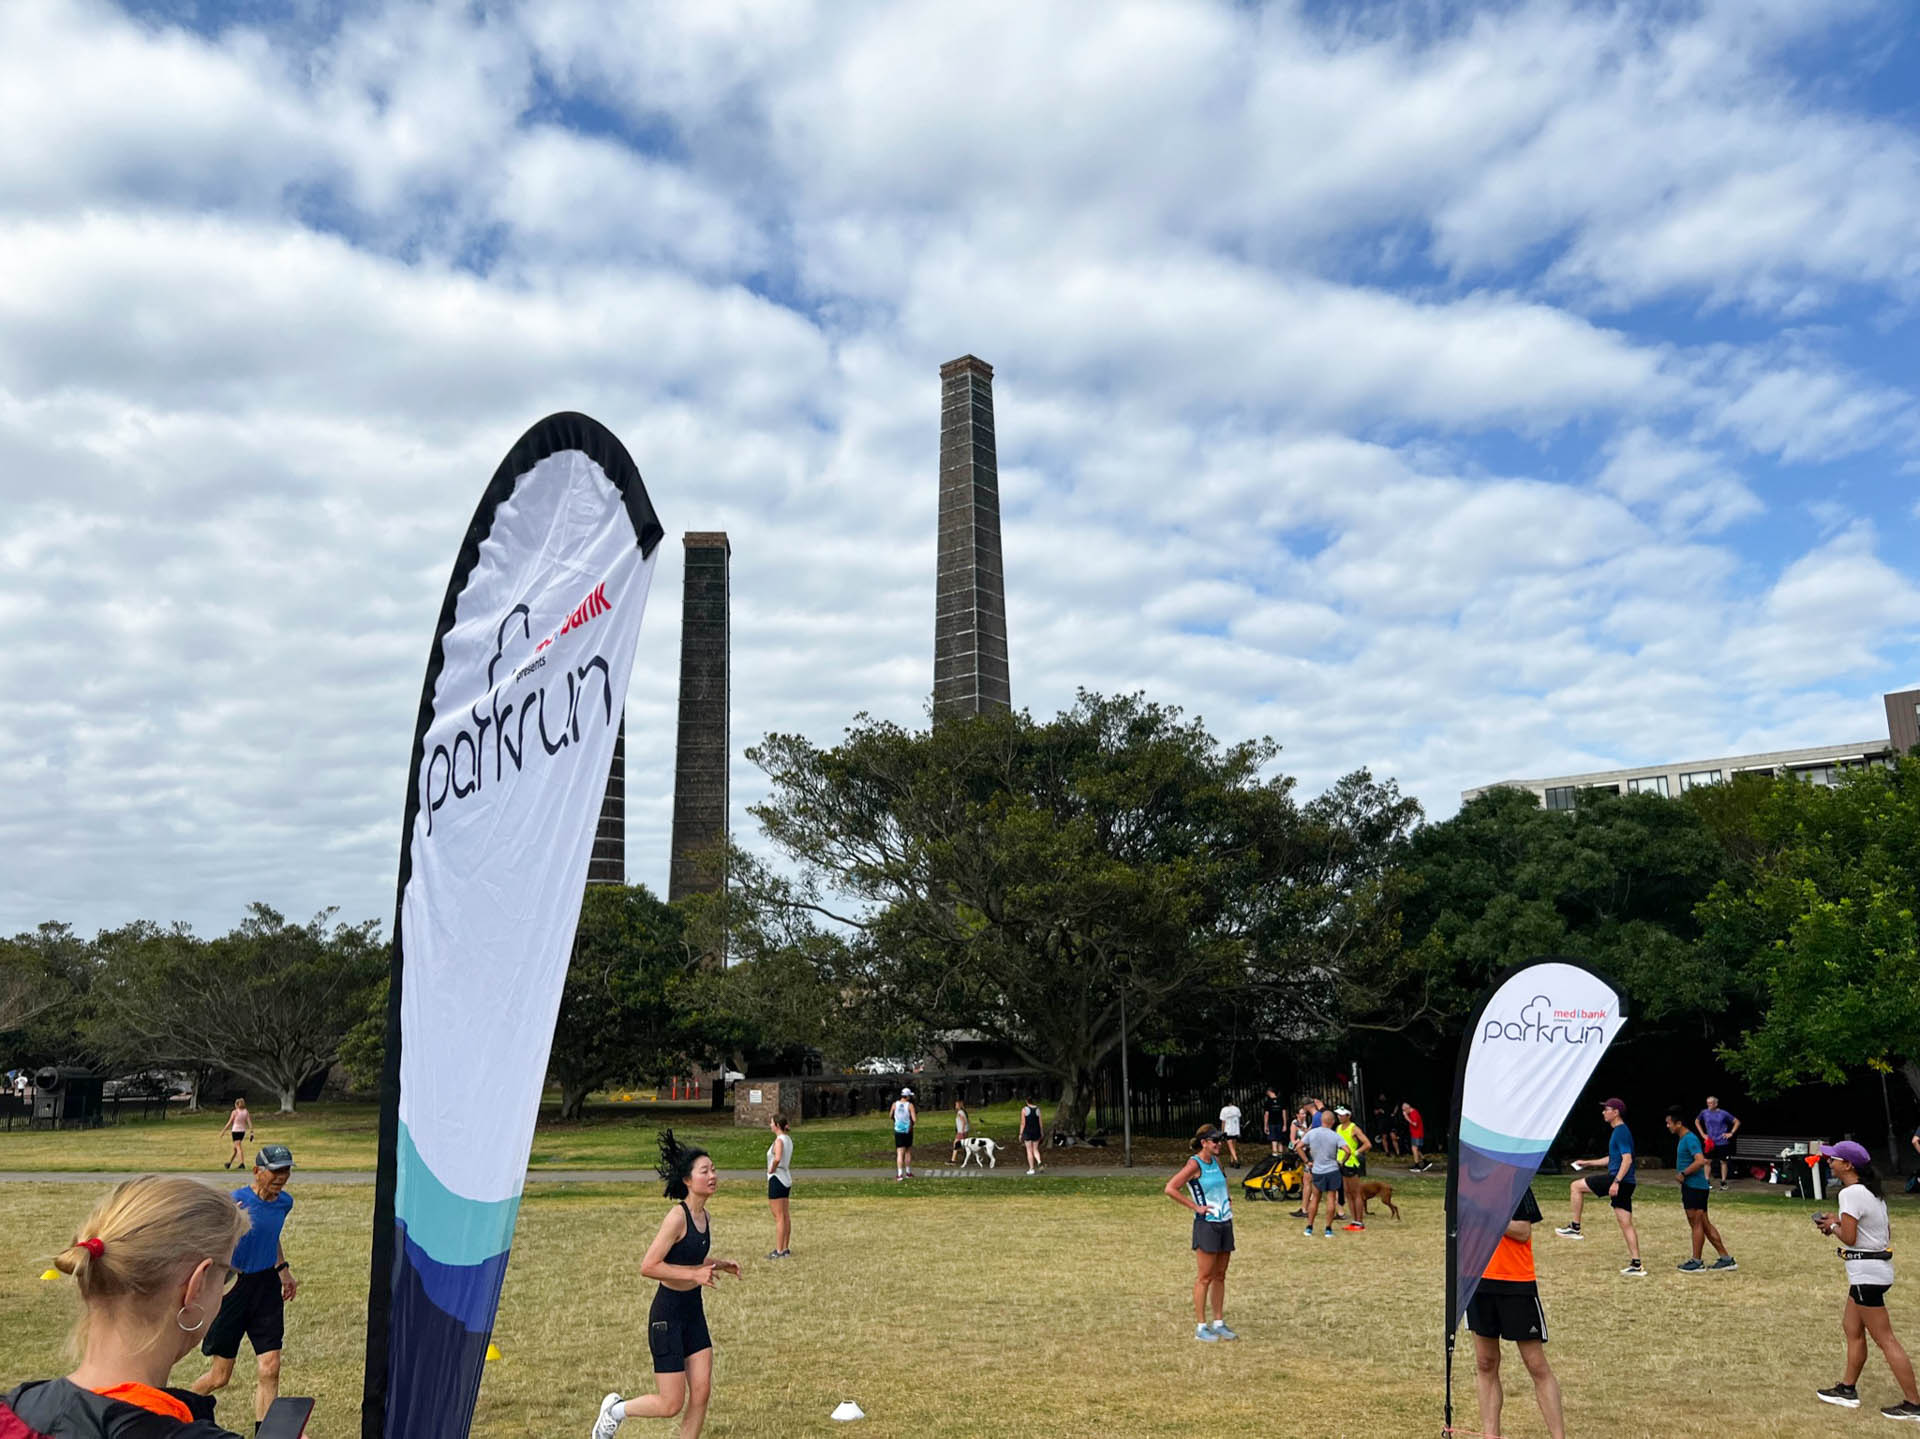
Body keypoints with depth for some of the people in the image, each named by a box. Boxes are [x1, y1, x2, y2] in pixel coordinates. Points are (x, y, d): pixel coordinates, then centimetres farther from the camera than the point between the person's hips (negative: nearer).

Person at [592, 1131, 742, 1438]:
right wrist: (694, 1274, -25)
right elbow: (648, 1267, -24)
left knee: (701, 1393, 4)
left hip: (694, 1312, 8)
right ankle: (616, 1410, 26)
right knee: (671, 1405, 1)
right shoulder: (677, 1216, -21)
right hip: (667, 1314, -8)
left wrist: (718, 1265, 5)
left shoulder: (705, 1217, 4)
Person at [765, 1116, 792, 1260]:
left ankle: (779, 1251, -1)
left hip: (776, 1179, -9)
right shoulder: (788, 1139, 11)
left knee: (779, 1217, -5)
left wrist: (772, 1169, -19)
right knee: (785, 1216, 14)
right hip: (786, 1179, 9)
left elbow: (777, 1158, -35)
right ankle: (786, 1249, 19)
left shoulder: (779, 1141, -17)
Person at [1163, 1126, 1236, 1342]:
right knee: (1205, 1277, -3)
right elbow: (1170, 1189, -19)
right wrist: (1195, 1206, -16)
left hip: (1225, 1223, 7)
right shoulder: (1194, 1164, -13)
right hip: (1206, 1224, -7)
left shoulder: (1216, 1161, 10)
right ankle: (1200, 1327, 3)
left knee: (1220, 1276, 12)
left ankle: (1219, 1323, 20)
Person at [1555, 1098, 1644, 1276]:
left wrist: (1616, 1182, -26)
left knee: (1576, 1186, -3)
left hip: (1619, 1180, -10)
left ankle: (1575, 1228, 1)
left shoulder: (1621, 1132, -11)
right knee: (1626, 1224, 9)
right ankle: (1636, 1265, 8)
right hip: (1626, 1184, 10)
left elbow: (1627, 1159, -21)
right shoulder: (1618, 1131, 20)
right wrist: (1588, 1163, 32)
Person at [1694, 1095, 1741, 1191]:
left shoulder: (1723, 1114, -8)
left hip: (1722, 1142, -2)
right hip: (1710, 1142, 2)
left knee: (1723, 1162, 6)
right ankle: (1707, 1182, 9)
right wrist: (1702, 1134, 9)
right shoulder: (1704, 1113, -1)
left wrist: (1731, 1133, -6)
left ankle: (1723, 1182, 16)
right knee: (1707, 1161, 0)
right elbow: (1696, 1122, 16)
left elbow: (1737, 1122, 2)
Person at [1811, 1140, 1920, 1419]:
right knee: (1852, 1329, 18)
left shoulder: (1851, 1193, -19)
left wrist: (1832, 1225, -3)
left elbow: (1849, 1238, -22)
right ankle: (1847, 1390, 26)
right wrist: (1841, 1221, 10)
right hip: (1877, 1267, 10)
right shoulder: (1872, 1191, 10)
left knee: (1885, 1340, -4)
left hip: (1866, 1272, -10)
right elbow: (1887, 1232, 15)